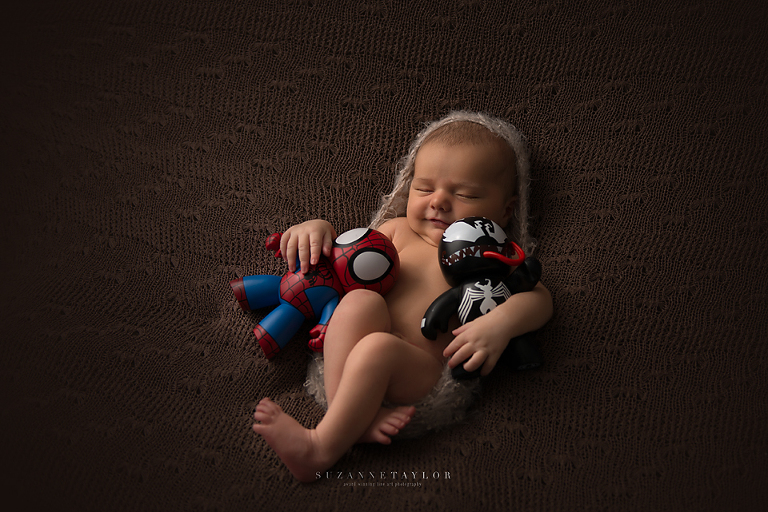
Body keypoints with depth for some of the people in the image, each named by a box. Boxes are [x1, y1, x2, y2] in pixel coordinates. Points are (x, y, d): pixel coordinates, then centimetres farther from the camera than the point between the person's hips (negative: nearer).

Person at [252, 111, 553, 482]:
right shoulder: (398, 231, 23)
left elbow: (539, 298, 2)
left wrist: (500, 323, -21)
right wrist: (318, 228, 6)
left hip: (422, 369, -3)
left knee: (378, 347, -34)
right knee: (361, 301, -27)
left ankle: (322, 447, -27)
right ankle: (357, 414, -32)